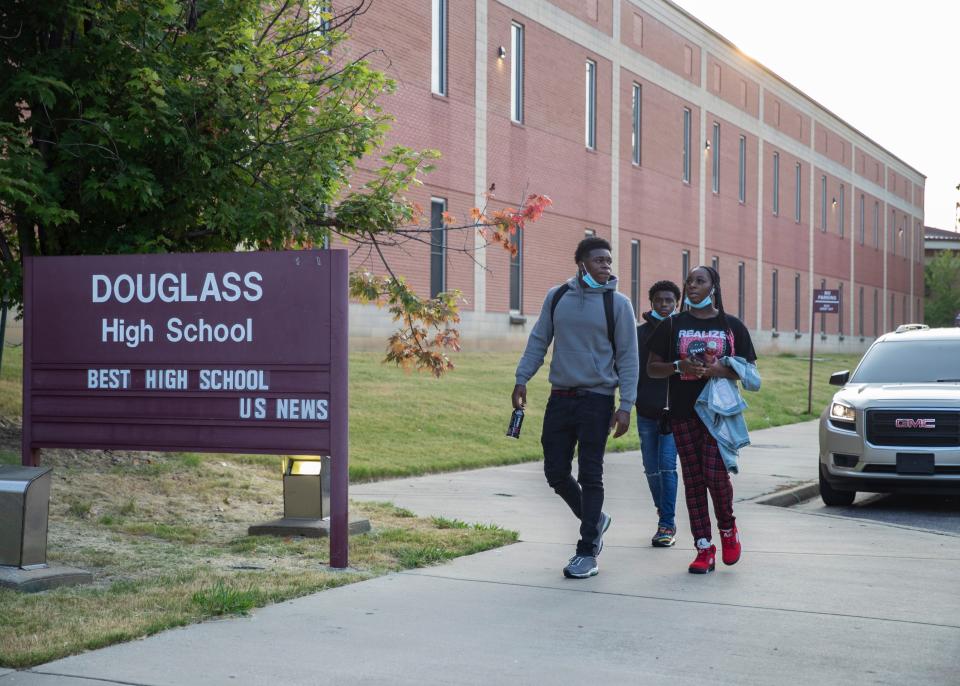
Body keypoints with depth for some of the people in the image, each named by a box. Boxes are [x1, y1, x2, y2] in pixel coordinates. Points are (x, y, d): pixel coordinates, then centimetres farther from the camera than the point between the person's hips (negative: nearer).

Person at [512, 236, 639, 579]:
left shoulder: (617, 303, -3)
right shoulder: (557, 296, 6)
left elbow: (628, 358, -3)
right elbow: (538, 340, 12)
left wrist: (626, 405, -8)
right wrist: (522, 378, 2)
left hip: (597, 399, -4)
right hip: (560, 397, 4)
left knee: (590, 476, -3)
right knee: (555, 473, 7)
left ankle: (587, 552, 4)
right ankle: (594, 520, 31)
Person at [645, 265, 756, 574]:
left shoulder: (732, 326, 6)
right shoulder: (674, 325, 9)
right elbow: (652, 368, 8)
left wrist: (720, 370, -13)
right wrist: (680, 366, -11)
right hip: (683, 411, 2)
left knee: (714, 473, -14)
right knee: (693, 478, 2)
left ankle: (728, 528, 15)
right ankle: (705, 549, 7)